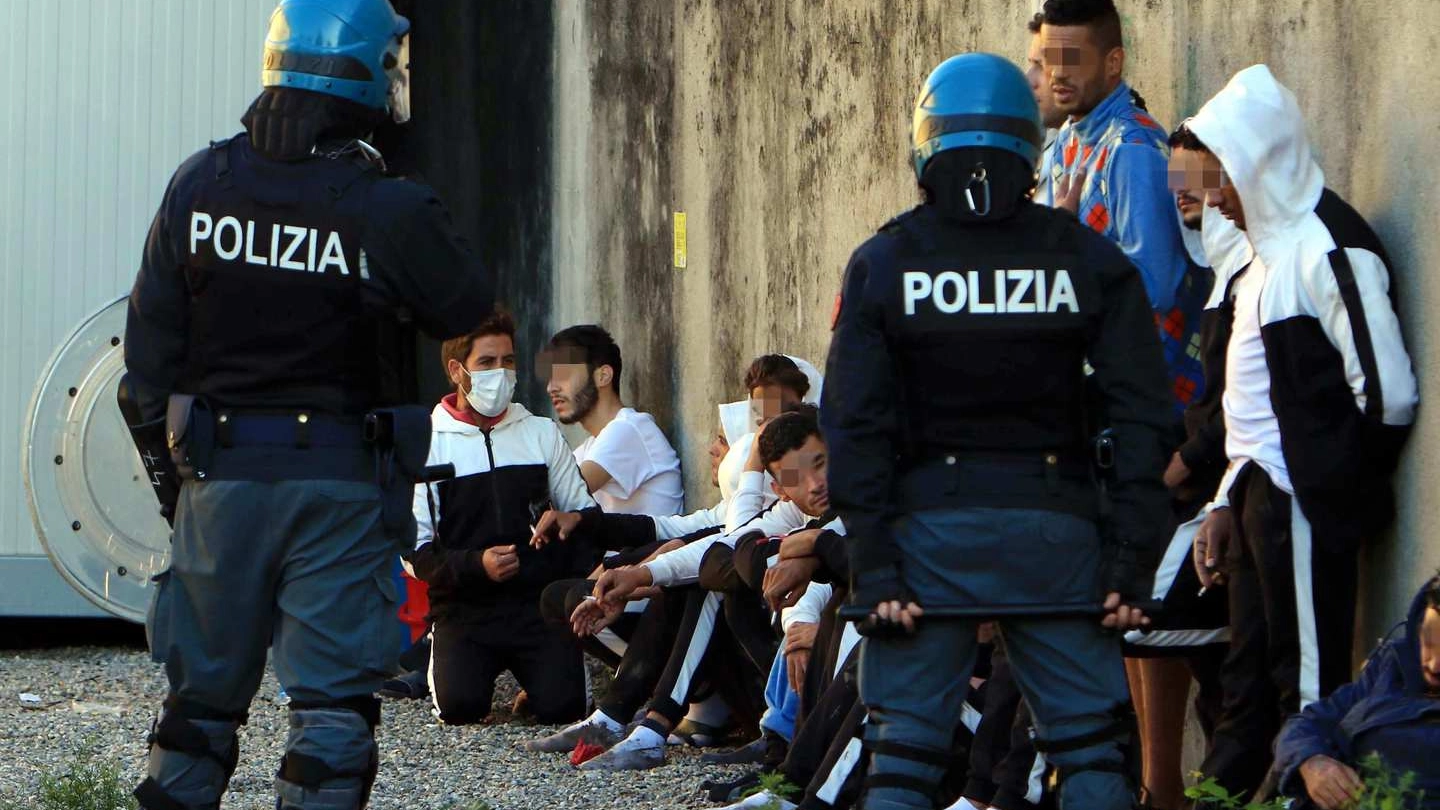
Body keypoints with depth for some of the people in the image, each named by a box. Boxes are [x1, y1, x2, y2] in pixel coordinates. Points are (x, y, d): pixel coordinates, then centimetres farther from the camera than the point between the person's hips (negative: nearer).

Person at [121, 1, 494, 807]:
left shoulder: (199, 186, -3)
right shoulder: (390, 212, -16)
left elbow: (151, 338, 3)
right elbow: (469, 304, -1)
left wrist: (170, 435, 15)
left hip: (221, 471, 3)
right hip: (343, 482, -3)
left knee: (204, 688, 14)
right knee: (334, 694, 1)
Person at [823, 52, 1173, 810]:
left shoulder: (882, 264, -1)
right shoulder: (1088, 262, 0)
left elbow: (854, 428, -5)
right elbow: (1141, 418, -3)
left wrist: (874, 567, -4)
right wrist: (1130, 563, -1)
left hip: (930, 523, 0)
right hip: (1052, 526, 0)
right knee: (1091, 748, 7)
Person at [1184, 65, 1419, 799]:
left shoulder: (1330, 249, -14)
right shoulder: (1272, 247, 17)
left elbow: (1387, 393, -20)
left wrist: (1339, 486, -7)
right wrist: (1226, 503, 18)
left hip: (1305, 505, -10)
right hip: (1259, 493, 10)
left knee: (1308, 688, -7)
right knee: (1246, 684, 13)